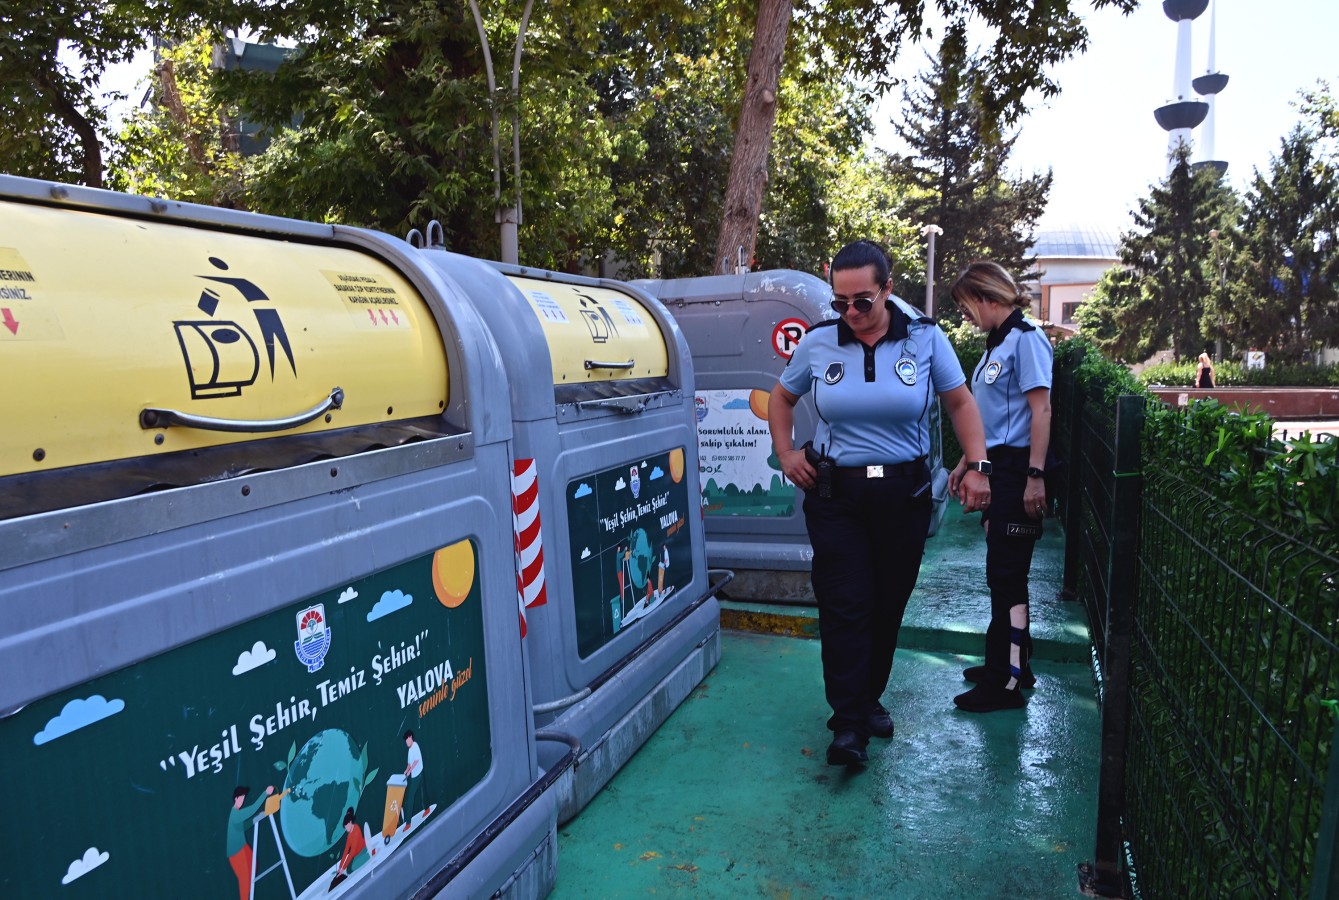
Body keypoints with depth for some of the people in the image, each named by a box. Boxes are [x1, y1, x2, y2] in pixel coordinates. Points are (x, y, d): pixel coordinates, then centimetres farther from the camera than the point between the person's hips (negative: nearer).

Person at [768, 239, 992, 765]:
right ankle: (848, 724, 5)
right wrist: (785, 453, 3)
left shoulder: (925, 339, -1)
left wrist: (977, 467, -5)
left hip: (904, 495, 1)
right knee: (845, 606, -4)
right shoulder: (818, 343, -1)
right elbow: (782, 397, 15)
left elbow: (960, 404, 6)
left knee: (888, 604, 11)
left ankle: (870, 699, 31)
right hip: (835, 495, -1)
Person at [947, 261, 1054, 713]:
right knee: (1004, 570, 15)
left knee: (1006, 573, -5)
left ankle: (1005, 682, 3)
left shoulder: (1026, 338, -11)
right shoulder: (996, 343, 16)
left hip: (1018, 467, -9)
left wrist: (1035, 476, -22)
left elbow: (1040, 411, -18)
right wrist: (966, 463, 22)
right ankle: (1013, 663, 28)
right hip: (997, 467, 9)